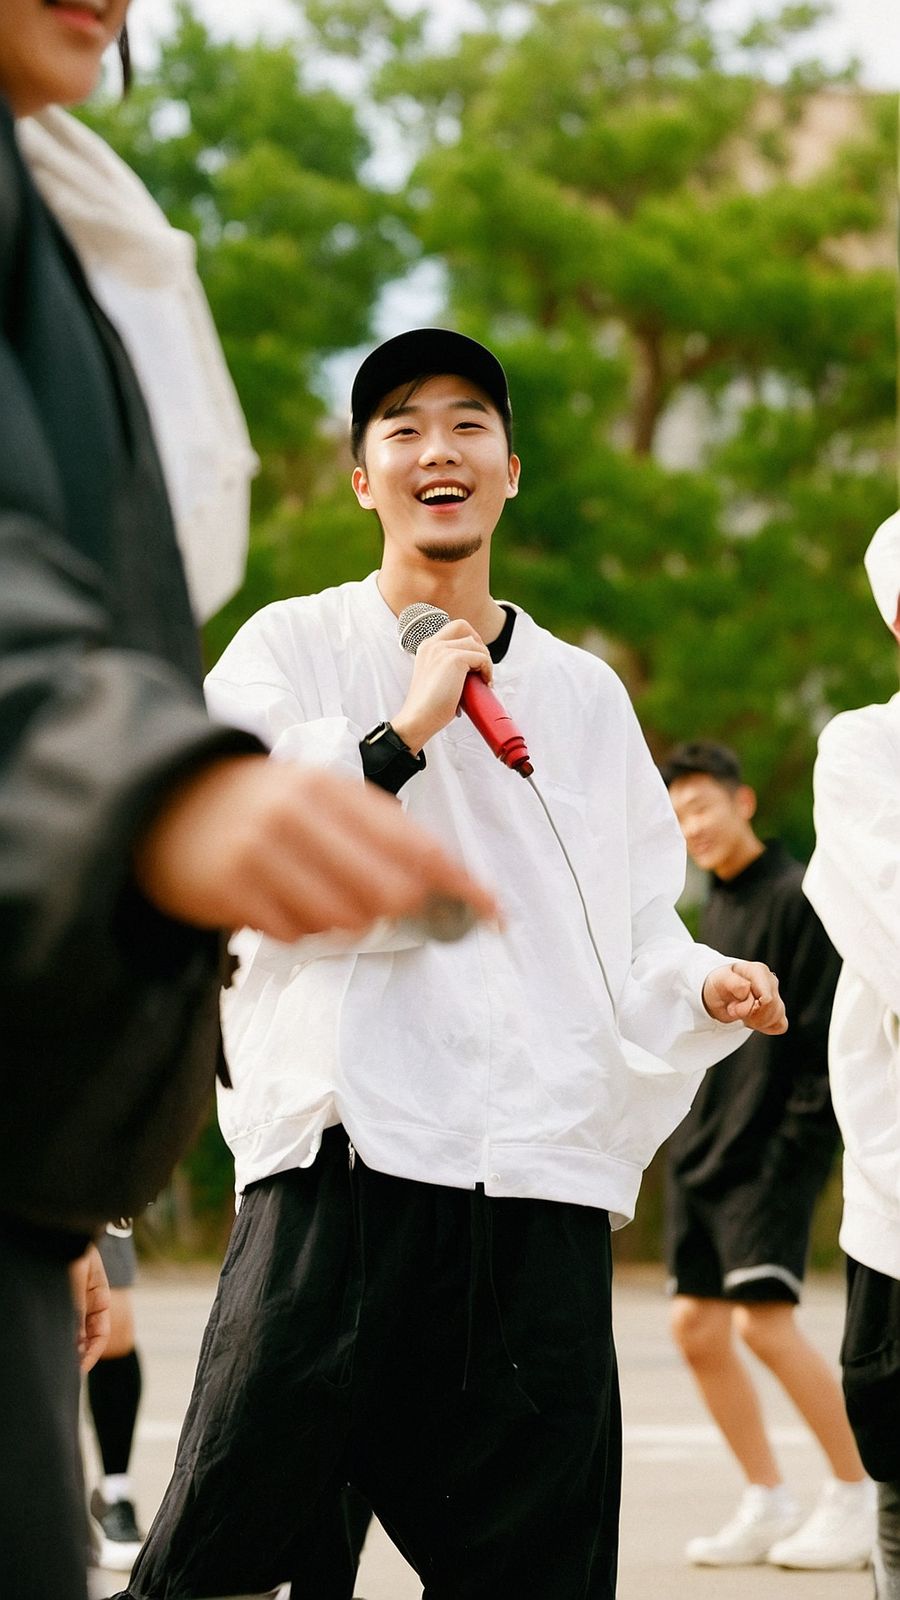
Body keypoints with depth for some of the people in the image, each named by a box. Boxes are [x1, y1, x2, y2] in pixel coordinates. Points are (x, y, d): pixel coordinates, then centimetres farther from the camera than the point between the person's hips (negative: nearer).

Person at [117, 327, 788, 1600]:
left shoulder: (584, 692, 20)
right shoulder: (294, 648, 8)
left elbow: (634, 928, 23)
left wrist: (703, 988, 2)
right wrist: (397, 738, -10)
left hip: (545, 1165, 4)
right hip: (348, 1146, -4)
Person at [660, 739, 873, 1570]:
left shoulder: (796, 898, -10)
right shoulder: (715, 906, 15)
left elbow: (827, 1032, -14)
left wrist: (800, 1141, -17)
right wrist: (691, 1130, 13)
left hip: (771, 1152, -9)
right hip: (701, 1154, 9)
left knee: (764, 1318, -15)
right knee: (697, 1327, 5)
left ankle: (857, 1497, -3)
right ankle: (768, 1503, 16)